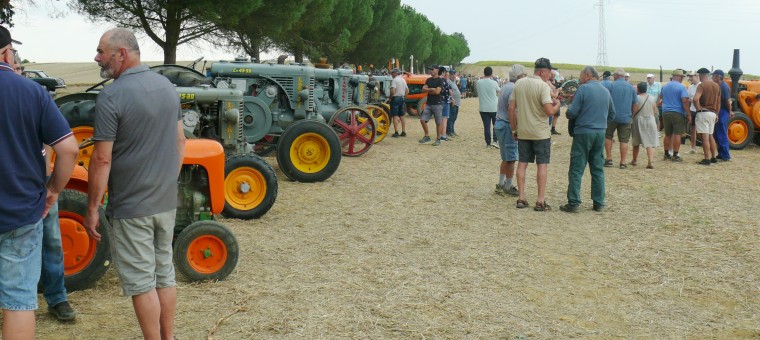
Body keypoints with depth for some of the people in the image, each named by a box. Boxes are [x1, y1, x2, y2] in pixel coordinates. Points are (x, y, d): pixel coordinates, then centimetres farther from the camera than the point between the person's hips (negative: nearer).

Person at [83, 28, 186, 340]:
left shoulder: (111, 97, -18)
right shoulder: (167, 87, 4)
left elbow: (102, 160, -19)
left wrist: (92, 209, -11)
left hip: (131, 207, -7)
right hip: (166, 202, 7)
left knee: (141, 282, 3)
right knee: (164, 273, 18)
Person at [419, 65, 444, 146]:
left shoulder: (440, 80, -6)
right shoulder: (428, 80, 13)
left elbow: (437, 92, -17)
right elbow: (423, 89, 3)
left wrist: (428, 90, -5)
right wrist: (432, 89, -9)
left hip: (437, 104, -6)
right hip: (428, 104, 6)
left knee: (438, 123, 0)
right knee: (422, 120, 0)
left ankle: (438, 139, 9)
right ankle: (427, 136, 13)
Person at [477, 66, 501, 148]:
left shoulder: (478, 82, -6)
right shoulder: (494, 83, -10)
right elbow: (499, 91, 7)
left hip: (483, 108, 2)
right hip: (494, 108, -2)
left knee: (486, 126, 6)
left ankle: (488, 143, 8)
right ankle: (495, 140, 3)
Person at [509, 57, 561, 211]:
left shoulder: (519, 83, 3)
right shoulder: (543, 86, -14)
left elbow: (511, 108, 4)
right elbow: (549, 111, -21)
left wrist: (514, 129, 12)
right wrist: (557, 104, 1)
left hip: (522, 132, 5)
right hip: (540, 132, -5)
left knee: (522, 163, 10)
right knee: (542, 165, 3)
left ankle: (521, 199, 12)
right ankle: (540, 201, 3)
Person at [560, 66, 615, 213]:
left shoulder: (584, 89, -9)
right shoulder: (606, 91, 10)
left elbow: (572, 113, -13)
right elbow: (612, 115, 18)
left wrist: (568, 113, 8)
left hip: (583, 132, -6)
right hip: (601, 133, 6)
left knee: (576, 169, -2)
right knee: (598, 169, 12)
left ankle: (574, 203, -4)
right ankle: (599, 203, 14)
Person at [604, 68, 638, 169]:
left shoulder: (611, 85, -3)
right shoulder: (631, 87, 7)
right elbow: (635, 105, 10)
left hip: (612, 116, -2)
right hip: (626, 118, 2)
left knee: (608, 137, 14)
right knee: (624, 140, 5)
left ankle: (609, 159, 9)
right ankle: (623, 162, 4)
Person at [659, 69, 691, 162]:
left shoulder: (665, 86, 9)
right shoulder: (681, 87, -10)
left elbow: (660, 97, 27)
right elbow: (685, 101, -16)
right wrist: (688, 114, -14)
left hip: (666, 112, 6)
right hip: (678, 113, -5)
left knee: (668, 134, 14)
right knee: (677, 134, -2)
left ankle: (667, 154, 18)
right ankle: (675, 155, -4)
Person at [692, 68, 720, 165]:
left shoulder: (702, 85, -11)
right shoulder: (716, 85, 11)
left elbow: (696, 99, -28)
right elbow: (719, 102, 16)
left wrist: (698, 109, -14)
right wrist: (716, 114, 22)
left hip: (703, 113, -7)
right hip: (713, 113, 7)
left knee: (705, 137, -5)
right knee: (710, 136, 19)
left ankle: (707, 159, -5)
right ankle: (714, 157, 23)